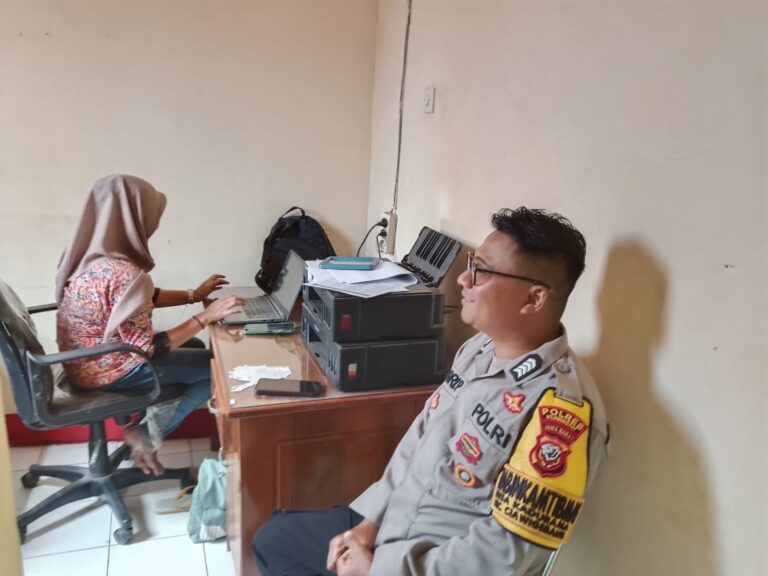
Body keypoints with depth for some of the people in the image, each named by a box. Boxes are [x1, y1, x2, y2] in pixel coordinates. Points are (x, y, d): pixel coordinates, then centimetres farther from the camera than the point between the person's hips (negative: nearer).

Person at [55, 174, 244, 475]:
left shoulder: (83, 254, -2)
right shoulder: (122, 273, -31)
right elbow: (146, 349, -25)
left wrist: (194, 295, 11)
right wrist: (206, 316, -21)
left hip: (86, 360, 9)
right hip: (110, 370, -9)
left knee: (197, 348, 21)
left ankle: (145, 423, 17)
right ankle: (148, 434, 8)